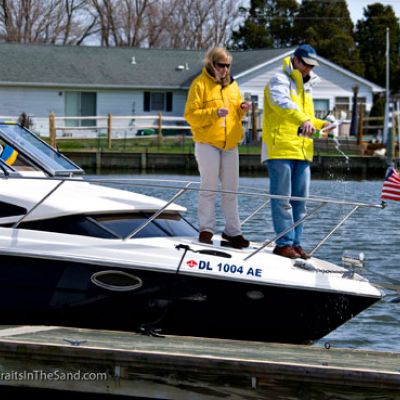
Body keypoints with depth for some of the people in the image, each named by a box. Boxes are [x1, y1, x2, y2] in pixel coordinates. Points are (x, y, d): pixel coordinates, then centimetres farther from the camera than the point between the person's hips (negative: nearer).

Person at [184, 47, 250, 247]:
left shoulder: (232, 85, 14)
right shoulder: (200, 84, -5)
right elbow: (191, 114, -11)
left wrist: (242, 109, 0)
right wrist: (214, 113, -22)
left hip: (230, 144, 6)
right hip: (207, 143, -6)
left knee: (231, 189, 7)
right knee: (209, 187, -4)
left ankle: (232, 230, 12)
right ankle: (206, 229, 1)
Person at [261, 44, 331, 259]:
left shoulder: (305, 86, 23)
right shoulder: (279, 80, -4)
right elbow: (283, 103, -25)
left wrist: (321, 124, 12)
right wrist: (303, 120, -40)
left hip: (302, 151, 8)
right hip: (280, 149, -8)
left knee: (300, 200, 7)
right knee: (282, 199, -7)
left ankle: (295, 243, 11)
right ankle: (284, 243, -7)